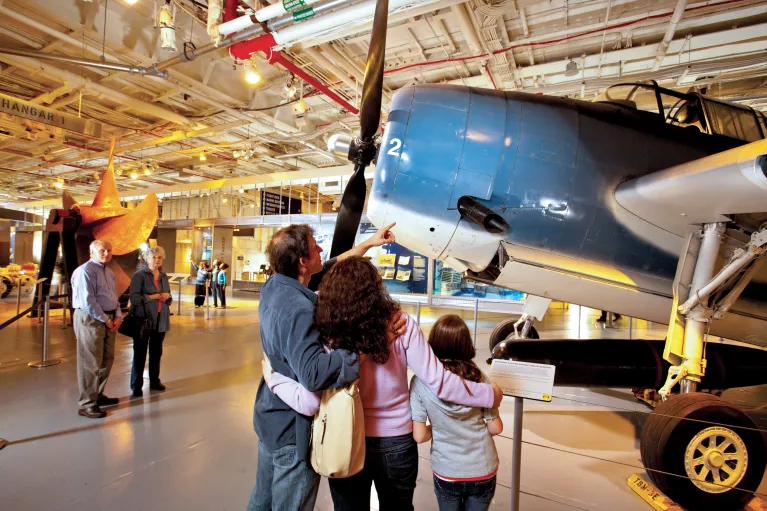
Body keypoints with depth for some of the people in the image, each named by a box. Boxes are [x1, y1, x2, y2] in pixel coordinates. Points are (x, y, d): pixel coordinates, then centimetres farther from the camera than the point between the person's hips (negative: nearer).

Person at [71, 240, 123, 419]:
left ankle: (98, 395, 33)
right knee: (91, 363, -2)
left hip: (108, 319, 9)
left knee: (107, 359, 17)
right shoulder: (85, 271, -14)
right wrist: (106, 320, -14)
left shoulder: (109, 272, 15)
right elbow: (87, 301, -19)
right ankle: (87, 404, 10)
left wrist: (118, 315, 1)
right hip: (90, 319, -9)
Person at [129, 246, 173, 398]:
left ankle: (154, 381, 26)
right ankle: (136, 386, 14)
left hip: (160, 320, 5)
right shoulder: (139, 275, -5)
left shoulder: (164, 276, 11)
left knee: (156, 352, 12)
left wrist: (167, 297, -5)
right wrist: (153, 296, -19)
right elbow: (134, 297, -13)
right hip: (143, 319, -5)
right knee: (140, 353, 2)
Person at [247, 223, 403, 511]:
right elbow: (313, 373, -42)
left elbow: (330, 268, 7)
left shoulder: (274, 287, -4)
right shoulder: (296, 308, -32)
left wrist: (368, 243, 10)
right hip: (293, 427, -8)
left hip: (271, 417, 8)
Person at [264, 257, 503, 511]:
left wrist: (273, 377, -4)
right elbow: (439, 382, -18)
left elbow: (309, 403, -20)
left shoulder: (326, 334, -21)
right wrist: (490, 395, -3)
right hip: (396, 444, 1)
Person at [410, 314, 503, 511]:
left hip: (446, 473, -1)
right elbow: (496, 428, -7)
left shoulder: (421, 381, -17)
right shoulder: (476, 375, -13)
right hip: (482, 471, 1)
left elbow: (419, 436, -16)